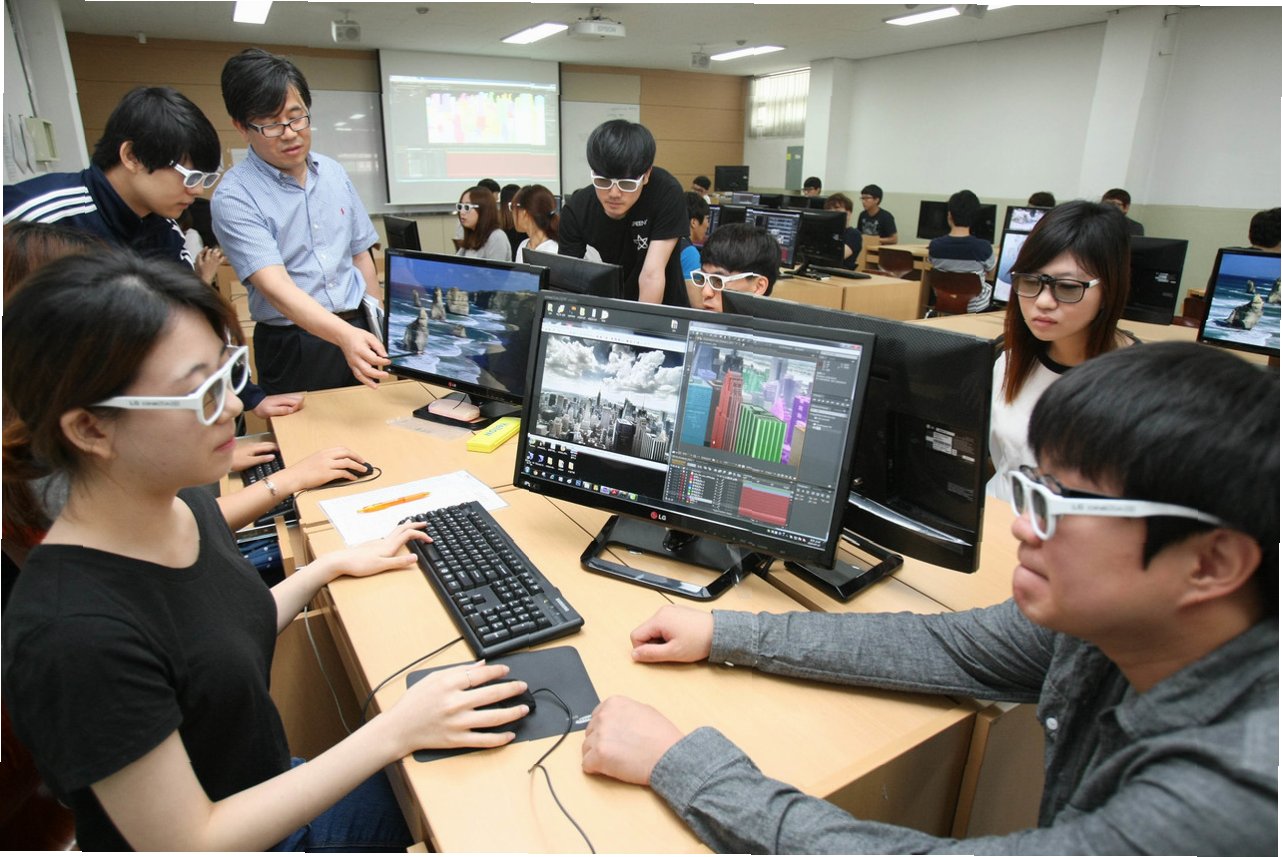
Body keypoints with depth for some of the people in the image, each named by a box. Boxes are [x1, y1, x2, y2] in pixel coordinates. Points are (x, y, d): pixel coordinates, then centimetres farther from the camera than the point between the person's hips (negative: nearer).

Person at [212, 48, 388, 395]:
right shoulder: (235, 196, -12)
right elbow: (275, 285, -24)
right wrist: (345, 336, -39)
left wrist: (378, 329, 9)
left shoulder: (333, 172, 6)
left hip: (359, 331, 5)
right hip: (293, 350, -5)